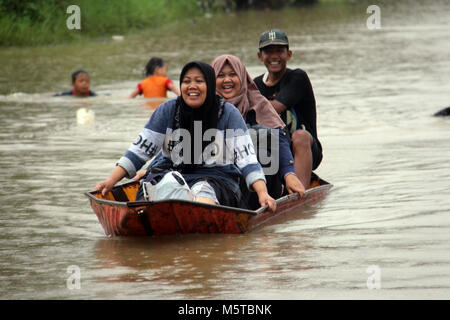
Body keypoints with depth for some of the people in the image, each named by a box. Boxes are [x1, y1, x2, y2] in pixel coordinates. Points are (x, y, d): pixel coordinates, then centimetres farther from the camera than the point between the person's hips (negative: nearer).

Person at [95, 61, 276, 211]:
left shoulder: (228, 113, 4)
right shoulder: (168, 110, 10)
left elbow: (246, 159, -1)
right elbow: (139, 150, 10)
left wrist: (263, 194, -16)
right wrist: (111, 181, -1)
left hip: (217, 180, -4)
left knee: (202, 192, -41)